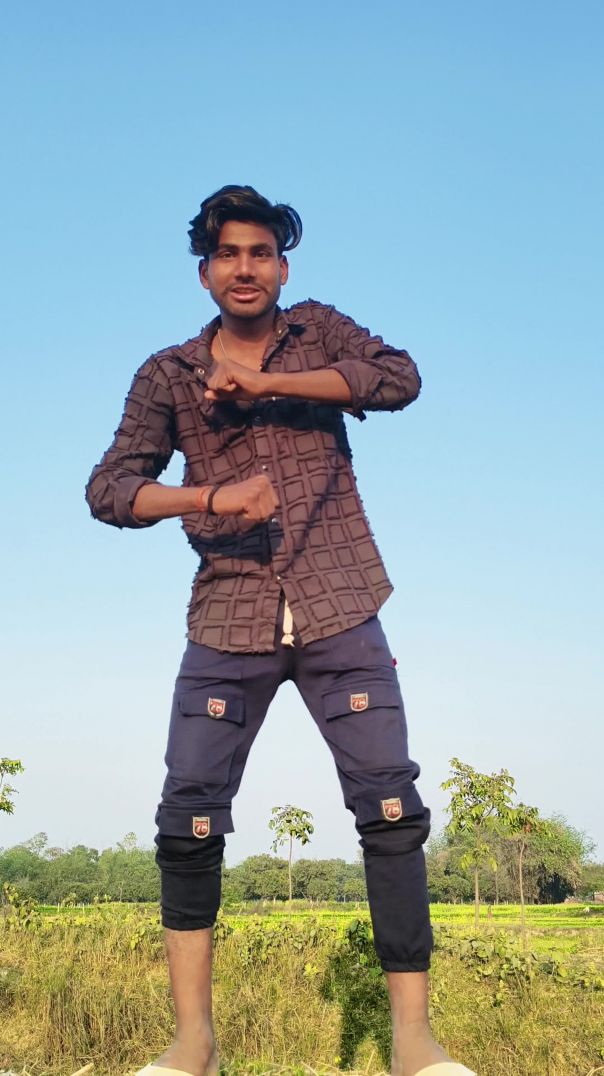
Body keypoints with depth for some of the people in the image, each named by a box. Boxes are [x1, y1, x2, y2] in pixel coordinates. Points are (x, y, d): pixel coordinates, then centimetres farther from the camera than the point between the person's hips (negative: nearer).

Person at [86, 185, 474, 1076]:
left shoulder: (318, 332, 10)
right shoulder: (168, 375, 9)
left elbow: (399, 379, -9)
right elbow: (110, 487, 1)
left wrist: (264, 379, -14)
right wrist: (210, 498, -16)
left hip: (338, 612, -1)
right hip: (228, 622, 1)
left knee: (392, 808, -7)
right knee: (188, 822, -3)